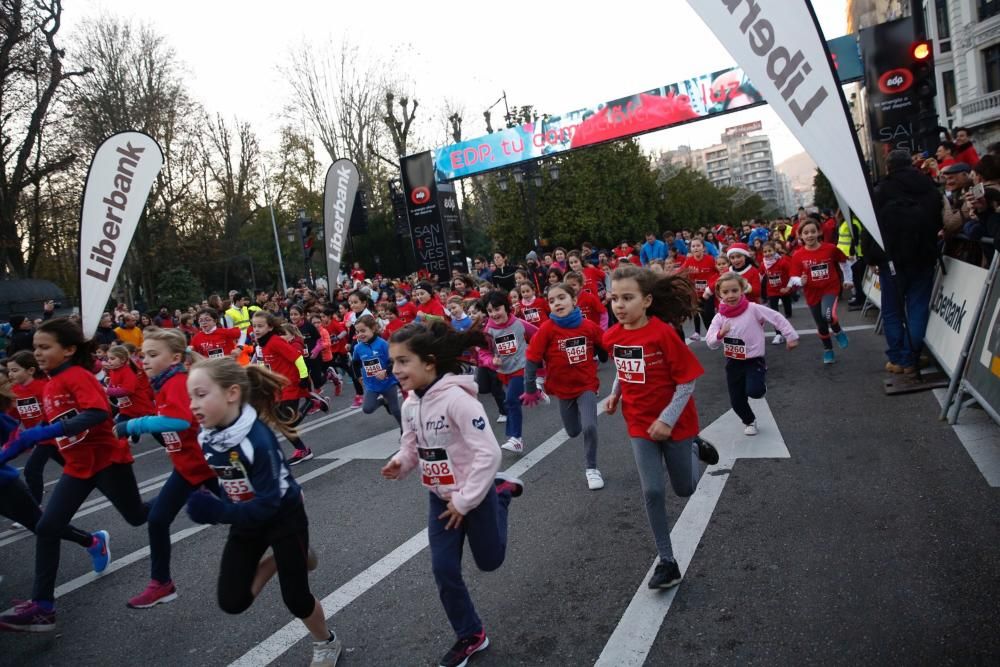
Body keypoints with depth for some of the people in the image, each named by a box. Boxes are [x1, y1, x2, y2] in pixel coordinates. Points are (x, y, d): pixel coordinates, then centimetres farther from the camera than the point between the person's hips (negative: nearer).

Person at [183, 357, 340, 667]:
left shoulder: (258, 438, -33)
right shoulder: (205, 437, -12)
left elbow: (268, 503, -31)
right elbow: (215, 480, 6)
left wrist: (220, 513, -35)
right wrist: (204, 504, -7)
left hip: (284, 516, -6)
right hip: (247, 520, 6)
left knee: (295, 598, 5)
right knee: (232, 602, 4)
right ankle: (287, 560, 27)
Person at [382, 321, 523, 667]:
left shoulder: (456, 397, -29)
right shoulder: (409, 404, -5)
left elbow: (488, 454, -28)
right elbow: (412, 444, 10)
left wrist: (464, 501, -21)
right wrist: (400, 462, -14)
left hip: (475, 494, -6)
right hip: (439, 497, 6)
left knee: (489, 561, 16)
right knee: (444, 571, 6)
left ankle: (502, 492, 36)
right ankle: (470, 636, 29)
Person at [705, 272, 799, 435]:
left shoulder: (753, 309, -15)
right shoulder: (719, 317, -8)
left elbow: (778, 319, -10)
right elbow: (710, 343, -12)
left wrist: (791, 337, -9)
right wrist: (720, 334, -31)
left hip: (754, 360, -3)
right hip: (733, 363, 3)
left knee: (754, 391, -23)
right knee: (736, 401, 8)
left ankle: (761, 381, 16)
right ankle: (749, 421, 40)